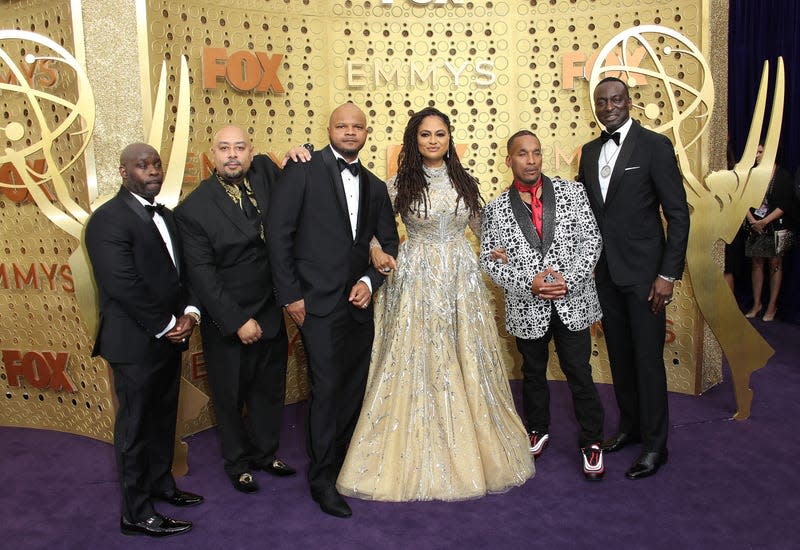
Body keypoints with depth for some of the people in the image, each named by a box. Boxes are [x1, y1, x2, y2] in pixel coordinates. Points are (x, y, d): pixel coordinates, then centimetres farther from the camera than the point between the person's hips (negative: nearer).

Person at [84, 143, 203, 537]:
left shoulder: (164, 215, 12)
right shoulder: (109, 219, -15)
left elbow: (181, 270, 13)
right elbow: (124, 286, -22)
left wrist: (189, 312, -4)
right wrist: (167, 326, -15)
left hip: (170, 337, 8)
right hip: (136, 343, -8)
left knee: (164, 418, 20)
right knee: (136, 427, 5)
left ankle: (161, 484, 39)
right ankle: (136, 514, 19)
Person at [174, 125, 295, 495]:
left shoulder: (265, 171, -5)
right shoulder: (194, 209, -17)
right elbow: (202, 273, -18)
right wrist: (238, 321, -20)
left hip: (271, 313, 5)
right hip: (227, 320, -4)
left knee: (270, 389, 20)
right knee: (230, 395, 14)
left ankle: (265, 452, 42)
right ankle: (237, 463, 36)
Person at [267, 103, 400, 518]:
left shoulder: (375, 186, 13)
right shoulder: (303, 171, -4)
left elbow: (390, 243, 15)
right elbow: (278, 233, -7)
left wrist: (370, 281, -2)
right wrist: (290, 295, -10)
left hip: (359, 301, 6)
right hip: (318, 302, -5)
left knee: (356, 385, 11)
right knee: (327, 387, -3)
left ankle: (344, 459, 30)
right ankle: (322, 479, 13)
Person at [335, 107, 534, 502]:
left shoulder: (464, 182, 7)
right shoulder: (400, 183, 0)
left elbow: (481, 226, 19)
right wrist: (377, 251, -10)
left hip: (462, 278, 3)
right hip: (417, 279, -3)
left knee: (468, 363, 8)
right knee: (417, 363, 0)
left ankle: (473, 451, 26)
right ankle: (417, 458, 15)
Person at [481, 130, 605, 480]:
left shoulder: (572, 192, 0)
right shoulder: (496, 209, -1)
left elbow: (592, 239, -3)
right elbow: (488, 260, -3)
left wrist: (569, 278, -16)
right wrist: (529, 283, -16)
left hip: (573, 304, -1)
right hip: (527, 308, 1)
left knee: (580, 375, 6)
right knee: (533, 375, 18)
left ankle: (591, 442, 23)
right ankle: (538, 431, 40)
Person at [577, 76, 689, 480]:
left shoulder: (654, 145, -8)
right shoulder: (590, 151, 10)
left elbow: (678, 215, -10)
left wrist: (669, 274, -14)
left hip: (643, 272, -5)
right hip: (605, 272, 6)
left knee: (648, 359, 1)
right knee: (619, 354, 15)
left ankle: (654, 444, 14)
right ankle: (629, 425, 31)